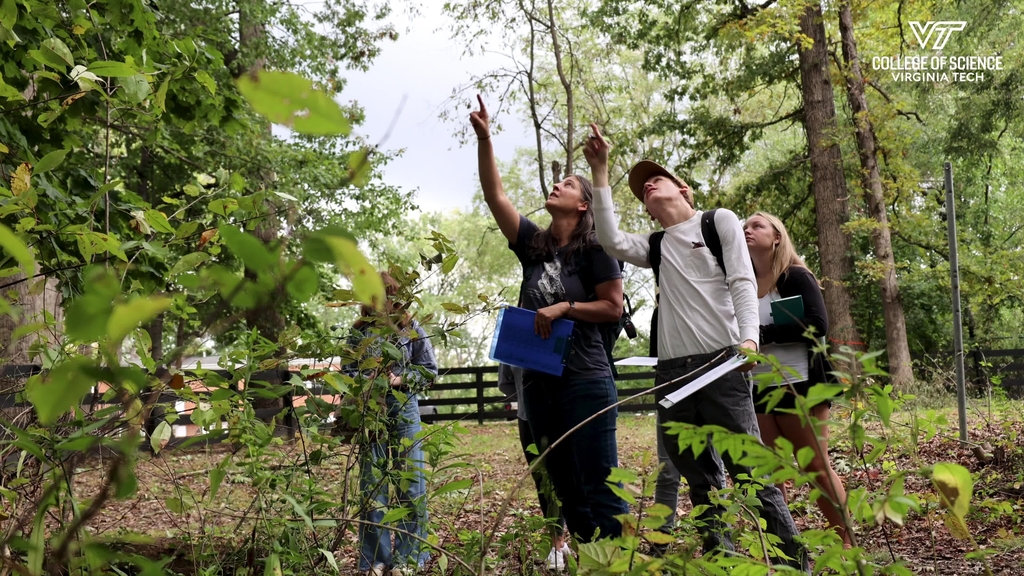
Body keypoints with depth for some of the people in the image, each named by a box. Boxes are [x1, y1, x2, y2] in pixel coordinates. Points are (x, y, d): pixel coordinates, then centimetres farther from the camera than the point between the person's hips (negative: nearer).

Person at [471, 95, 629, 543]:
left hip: (585, 383, -6)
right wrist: (484, 139, -3)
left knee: (599, 488, -6)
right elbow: (494, 195, 4)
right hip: (538, 384, 6)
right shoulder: (533, 244, 10)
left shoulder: (595, 248, -3)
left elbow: (613, 307, -5)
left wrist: (564, 308, -16)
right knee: (566, 490, 10)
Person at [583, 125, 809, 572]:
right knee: (700, 480, 6)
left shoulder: (719, 221, 10)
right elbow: (610, 240, 1)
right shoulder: (654, 247, 20)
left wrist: (749, 338, -17)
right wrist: (600, 172, -1)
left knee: (749, 468, -8)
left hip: (721, 362, -5)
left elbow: (743, 283, 0)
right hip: (672, 369, 5)